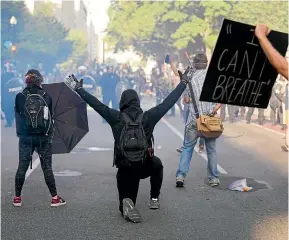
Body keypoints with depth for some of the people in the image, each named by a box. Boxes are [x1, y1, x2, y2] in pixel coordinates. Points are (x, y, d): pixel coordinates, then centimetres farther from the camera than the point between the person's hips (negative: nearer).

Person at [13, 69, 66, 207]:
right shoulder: (46, 97, -5)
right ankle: (54, 198, 9)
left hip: (25, 137, 1)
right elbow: (50, 117, 3)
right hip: (44, 138, 0)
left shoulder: (20, 97, -5)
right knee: (47, 168, 6)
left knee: (22, 167, 8)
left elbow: (18, 116, 3)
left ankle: (17, 198, 13)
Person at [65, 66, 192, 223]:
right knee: (157, 164, 36)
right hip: (145, 166, 0)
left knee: (126, 199, 18)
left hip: (125, 169, 0)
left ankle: (126, 204, -20)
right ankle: (154, 199, 28)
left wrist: (78, 89, 8)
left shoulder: (116, 117, -3)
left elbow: (97, 104, -1)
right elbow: (169, 102, 2)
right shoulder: (148, 116, -3)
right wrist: (184, 82, 11)